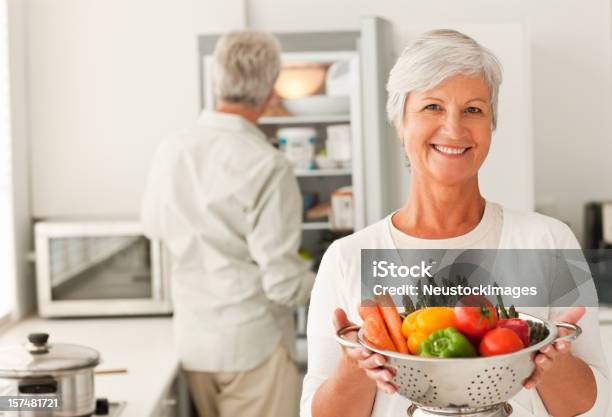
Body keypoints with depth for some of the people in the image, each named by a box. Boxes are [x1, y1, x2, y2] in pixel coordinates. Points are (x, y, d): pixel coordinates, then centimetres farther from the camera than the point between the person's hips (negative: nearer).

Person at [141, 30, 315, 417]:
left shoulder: (172, 150, -2)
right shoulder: (268, 166, -20)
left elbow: (155, 226, 16)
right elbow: (283, 282, -18)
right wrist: (320, 284, 1)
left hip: (192, 340, 6)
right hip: (253, 342, -6)